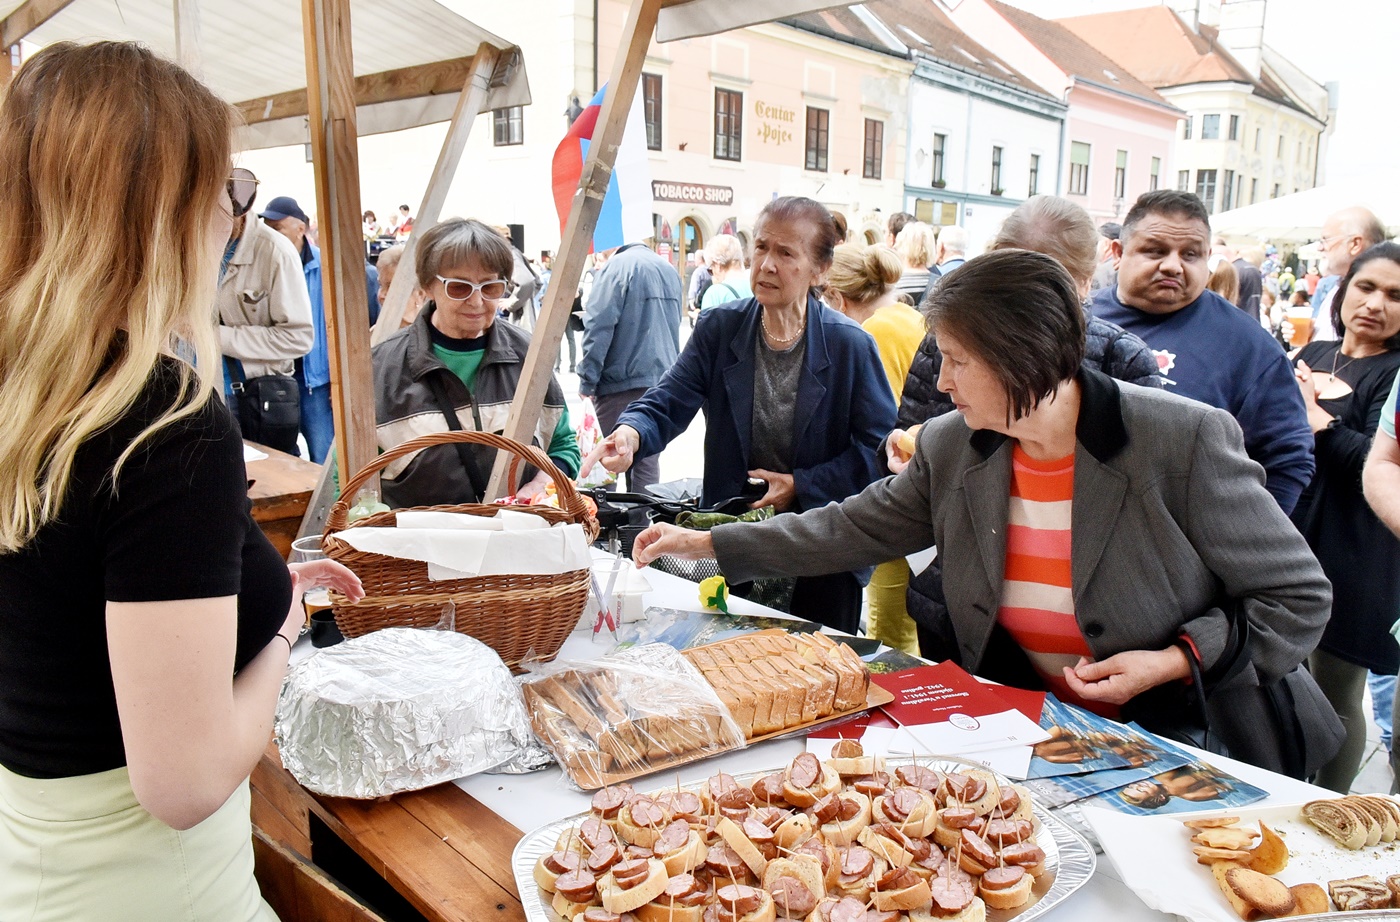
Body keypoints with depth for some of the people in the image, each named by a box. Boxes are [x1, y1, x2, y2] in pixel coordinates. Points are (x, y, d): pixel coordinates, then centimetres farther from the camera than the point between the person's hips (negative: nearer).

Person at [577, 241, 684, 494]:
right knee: (648, 462, 10)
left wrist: (587, 382, -9)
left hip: (622, 386, -7)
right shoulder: (668, 269, 13)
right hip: (662, 383, 7)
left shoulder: (617, 267, -10)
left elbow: (598, 328, -14)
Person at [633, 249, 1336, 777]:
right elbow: (855, 529, 4)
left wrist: (1174, 661, -23)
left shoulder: (1186, 439, -19)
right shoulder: (950, 447, -5)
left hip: (1187, 747, -3)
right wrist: (708, 543, 2)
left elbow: (1298, 601, -10)